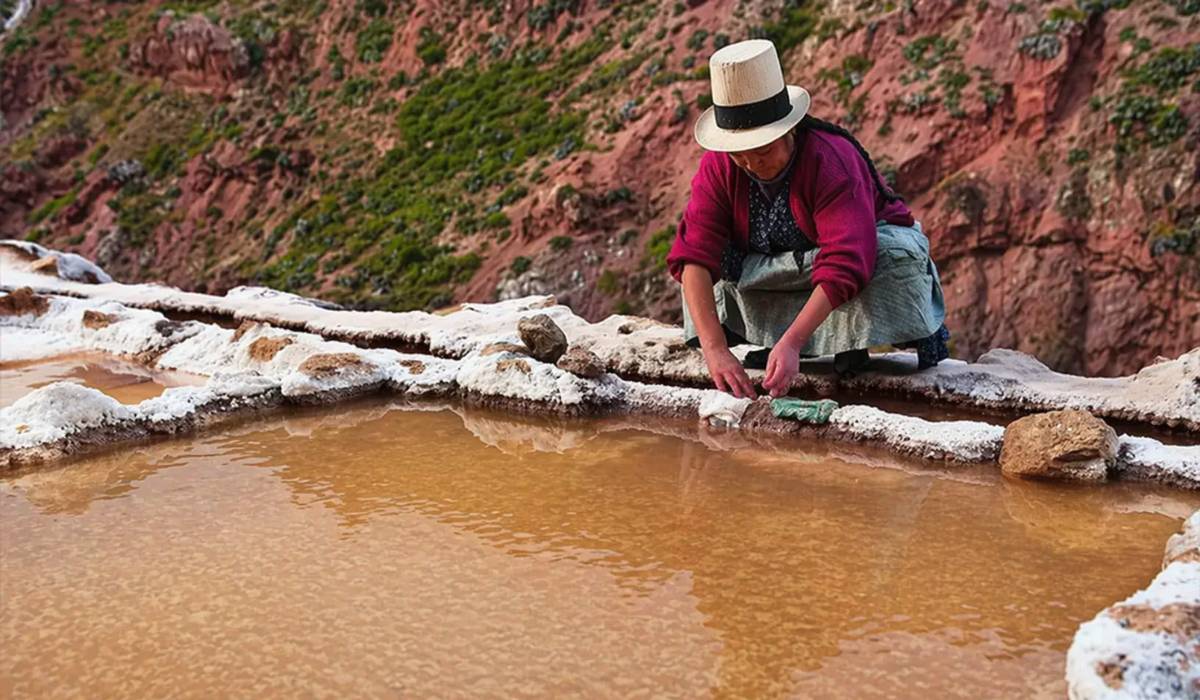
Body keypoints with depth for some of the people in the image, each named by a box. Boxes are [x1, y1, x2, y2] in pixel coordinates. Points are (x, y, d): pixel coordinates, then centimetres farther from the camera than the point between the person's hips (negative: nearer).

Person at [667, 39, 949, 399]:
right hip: (782, 266, 4)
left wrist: (791, 343, -52)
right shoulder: (718, 166, -20)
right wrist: (715, 350, -41)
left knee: (898, 254, -36)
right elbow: (694, 256, -30)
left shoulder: (831, 160, -33)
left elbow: (843, 265, -42)